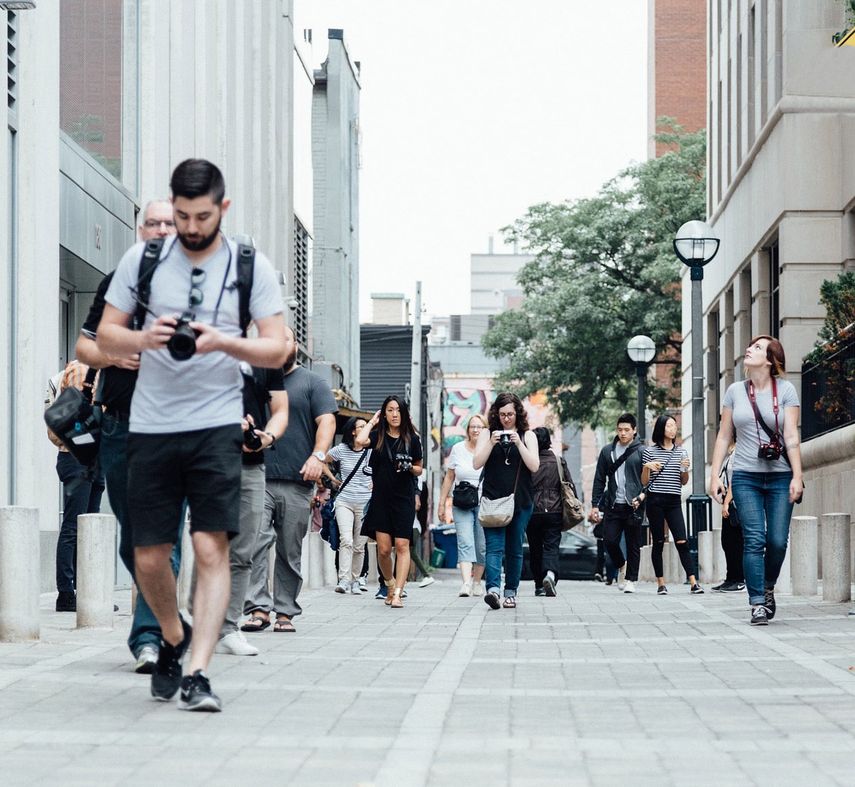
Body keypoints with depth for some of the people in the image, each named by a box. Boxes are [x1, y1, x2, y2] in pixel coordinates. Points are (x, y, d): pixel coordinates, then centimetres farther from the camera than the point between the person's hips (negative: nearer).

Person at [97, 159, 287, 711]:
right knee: (149, 557, 4)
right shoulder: (142, 259, 5)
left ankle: (198, 674, -13)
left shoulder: (252, 267, 2)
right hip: (151, 427, 2)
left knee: (212, 547, -13)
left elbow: (277, 349, 0)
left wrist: (223, 341, -18)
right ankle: (174, 637, 32)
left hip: (217, 424, -2)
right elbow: (106, 336, 8)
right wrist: (145, 338, -14)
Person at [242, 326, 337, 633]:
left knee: (290, 552, 2)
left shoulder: (312, 383, 11)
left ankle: (285, 612, 9)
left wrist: (318, 456, -14)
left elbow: (326, 422, 1)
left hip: (296, 483, -1)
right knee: (254, 542, -15)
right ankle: (258, 608, -17)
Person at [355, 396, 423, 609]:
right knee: (383, 549, -2)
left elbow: (419, 470, 14)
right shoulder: (378, 436, 3)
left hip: (404, 498, 0)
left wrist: (410, 467, -9)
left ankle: (397, 593, -14)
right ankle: (390, 584, 23)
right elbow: (360, 441, -20)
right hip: (381, 497, 0)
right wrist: (371, 422, -4)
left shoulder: (412, 439, 5)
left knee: (402, 545, -10)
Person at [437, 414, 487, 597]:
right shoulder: (458, 449, 8)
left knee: (482, 546, 2)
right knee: (465, 543, -13)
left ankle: (476, 582, 18)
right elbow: (449, 478, 14)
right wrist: (442, 504, 12)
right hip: (462, 504, 0)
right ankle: (466, 583, -24)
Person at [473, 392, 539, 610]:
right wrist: (491, 443, -14)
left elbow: (534, 466, -3)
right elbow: (477, 464, 0)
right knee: (494, 547, -15)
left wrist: (519, 443, -14)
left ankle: (511, 592, 15)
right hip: (493, 500, -1)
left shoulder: (527, 436, 7)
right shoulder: (487, 434, 8)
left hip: (521, 501, 1)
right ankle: (493, 589, -29)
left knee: (515, 549, 6)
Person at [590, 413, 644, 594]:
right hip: (613, 505, 3)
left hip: (633, 506, -2)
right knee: (610, 540, -3)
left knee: (633, 545, 2)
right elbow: (599, 480, 11)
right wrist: (595, 505, 5)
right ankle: (621, 565, 25)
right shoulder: (607, 451, 10)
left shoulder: (641, 452, 1)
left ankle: (630, 580, 12)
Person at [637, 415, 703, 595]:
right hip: (655, 501, -2)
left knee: (681, 541, -8)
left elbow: (684, 482, 15)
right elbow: (644, 482, 7)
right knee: (658, 542, 2)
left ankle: (693, 582, -12)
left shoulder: (681, 452, 12)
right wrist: (647, 467, -11)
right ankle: (661, 584, 7)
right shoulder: (650, 452, 4)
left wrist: (685, 468, -4)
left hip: (674, 501, 2)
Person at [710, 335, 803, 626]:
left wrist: (797, 476, -10)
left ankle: (768, 588, 24)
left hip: (779, 476, -1)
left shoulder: (785, 389, 2)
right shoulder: (735, 392, 7)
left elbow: (792, 436, -3)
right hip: (746, 477, 1)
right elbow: (724, 436, 10)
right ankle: (758, 604, -7)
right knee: (754, 540, -8)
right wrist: (714, 476, 4)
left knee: (778, 541, -3)